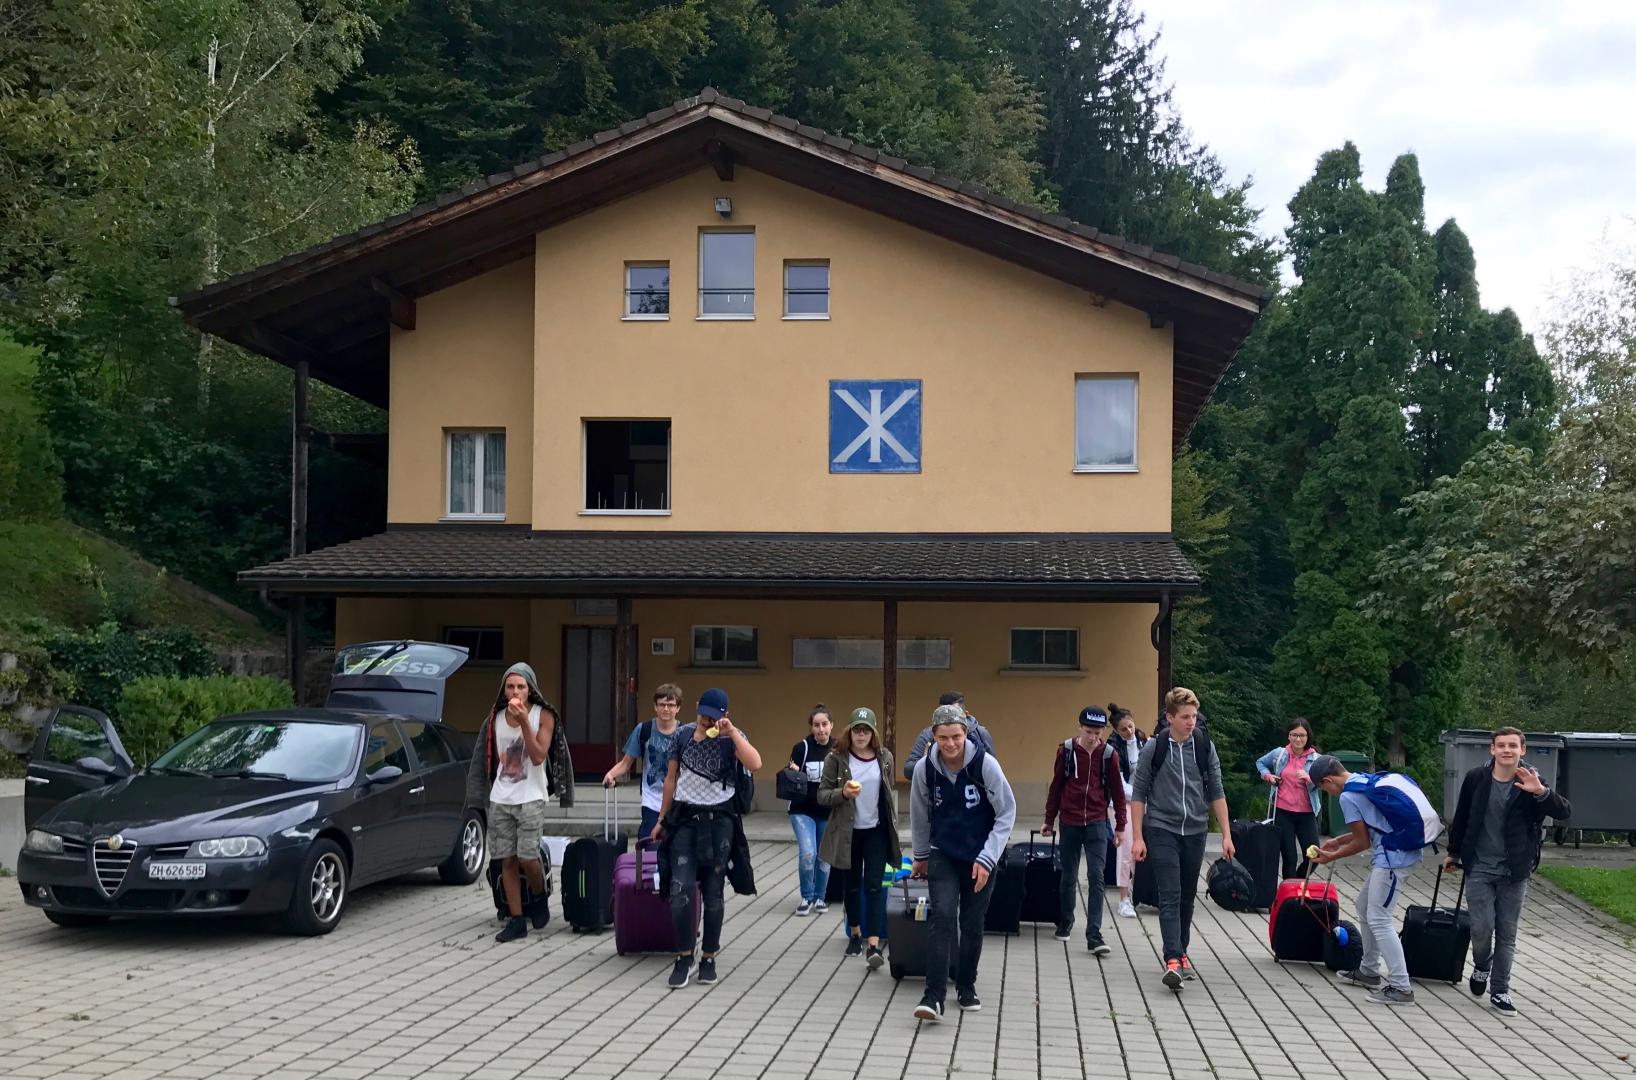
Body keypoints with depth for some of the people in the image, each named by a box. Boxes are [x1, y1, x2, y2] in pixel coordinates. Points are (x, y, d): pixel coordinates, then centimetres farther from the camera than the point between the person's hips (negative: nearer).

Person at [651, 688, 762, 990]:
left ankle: (709, 958, 16)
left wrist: (732, 732, -24)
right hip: (684, 817, 2)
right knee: (681, 890, -9)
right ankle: (684, 958, 1)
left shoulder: (731, 738, -4)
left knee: (713, 892, 4)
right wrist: (662, 819, 15)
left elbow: (755, 764, -24)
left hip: (718, 820, -2)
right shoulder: (683, 734, 5)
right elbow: (672, 778, 13)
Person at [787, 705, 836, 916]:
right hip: (803, 811, -2)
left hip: (828, 813, 2)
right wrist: (793, 774, -23)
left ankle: (819, 898, 28)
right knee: (808, 853, -16)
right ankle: (806, 897, 5)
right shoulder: (801, 748, -7)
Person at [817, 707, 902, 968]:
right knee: (853, 885, 13)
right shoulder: (836, 758, -7)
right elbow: (822, 795, -5)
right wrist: (843, 793, -24)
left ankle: (874, 946, -13)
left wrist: (893, 826, 9)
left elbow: (891, 793, 11)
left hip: (876, 831, 0)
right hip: (848, 832, 0)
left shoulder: (884, 758, 0)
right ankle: (855, 934, 32)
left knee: (874, 886, -7)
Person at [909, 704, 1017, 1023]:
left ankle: (966, 987, 29)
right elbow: (919, 814, 7)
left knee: (972, 924, 8)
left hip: (980, 857, 0)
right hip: (943, 856, 0)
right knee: (942, 917, -15)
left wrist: (987, 859, -16)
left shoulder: (985, 764, -18)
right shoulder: (926, 768, -11)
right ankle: (934, 997, -18)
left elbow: (1007, 813, -11)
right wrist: (920, 855, 16)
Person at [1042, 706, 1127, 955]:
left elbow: (1117, 791, 6)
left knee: (1096, 878, -9)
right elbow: (1056, 786, 7)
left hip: (1097, 824, -1)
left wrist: (1120, 826, 7)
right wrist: (1049, 821, 11)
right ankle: (1065, 923, 31)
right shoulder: (1066, 751, -1)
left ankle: (1094, 935, -10)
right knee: (1069, 877, 12)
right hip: (1069, 823, 1)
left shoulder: (1109, 755, -1)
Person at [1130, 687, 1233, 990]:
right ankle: (1173, 960, -18)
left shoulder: (1205, 746, 1)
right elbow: (1139, 794, -2)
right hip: (1162, 829, -3)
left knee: (1187, 897, 10)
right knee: (1170, 896, -11)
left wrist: (1226, 834, 3)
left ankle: (1180, 952, 24)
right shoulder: (1154, 747, -6)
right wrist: (1138, 838, -7)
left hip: (1195, 831, 3)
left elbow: (1216, 792, 7)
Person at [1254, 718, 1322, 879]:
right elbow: (1260, 762, 22)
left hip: (1306, 814, 0)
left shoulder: (1315, 758, 0)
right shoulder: (1279, 754, 3)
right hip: (1282, 812, 0)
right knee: (1289, 857, -2)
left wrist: (1308, 778, -28)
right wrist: (1267, 775, 4)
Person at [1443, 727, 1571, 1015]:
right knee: (1481, 927, -8)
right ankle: (1481, 966, 24)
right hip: (1479, 868, 0)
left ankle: (1500, 992, 19)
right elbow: (1461, 818, 9)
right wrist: (1453, 853, 17)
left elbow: (1564, 812, -20)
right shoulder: (1476, 779, -5)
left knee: (1507, 934, 6)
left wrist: (1541, 792, -37)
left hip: (1514, 872, 0)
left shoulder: (1530, 784, -8)